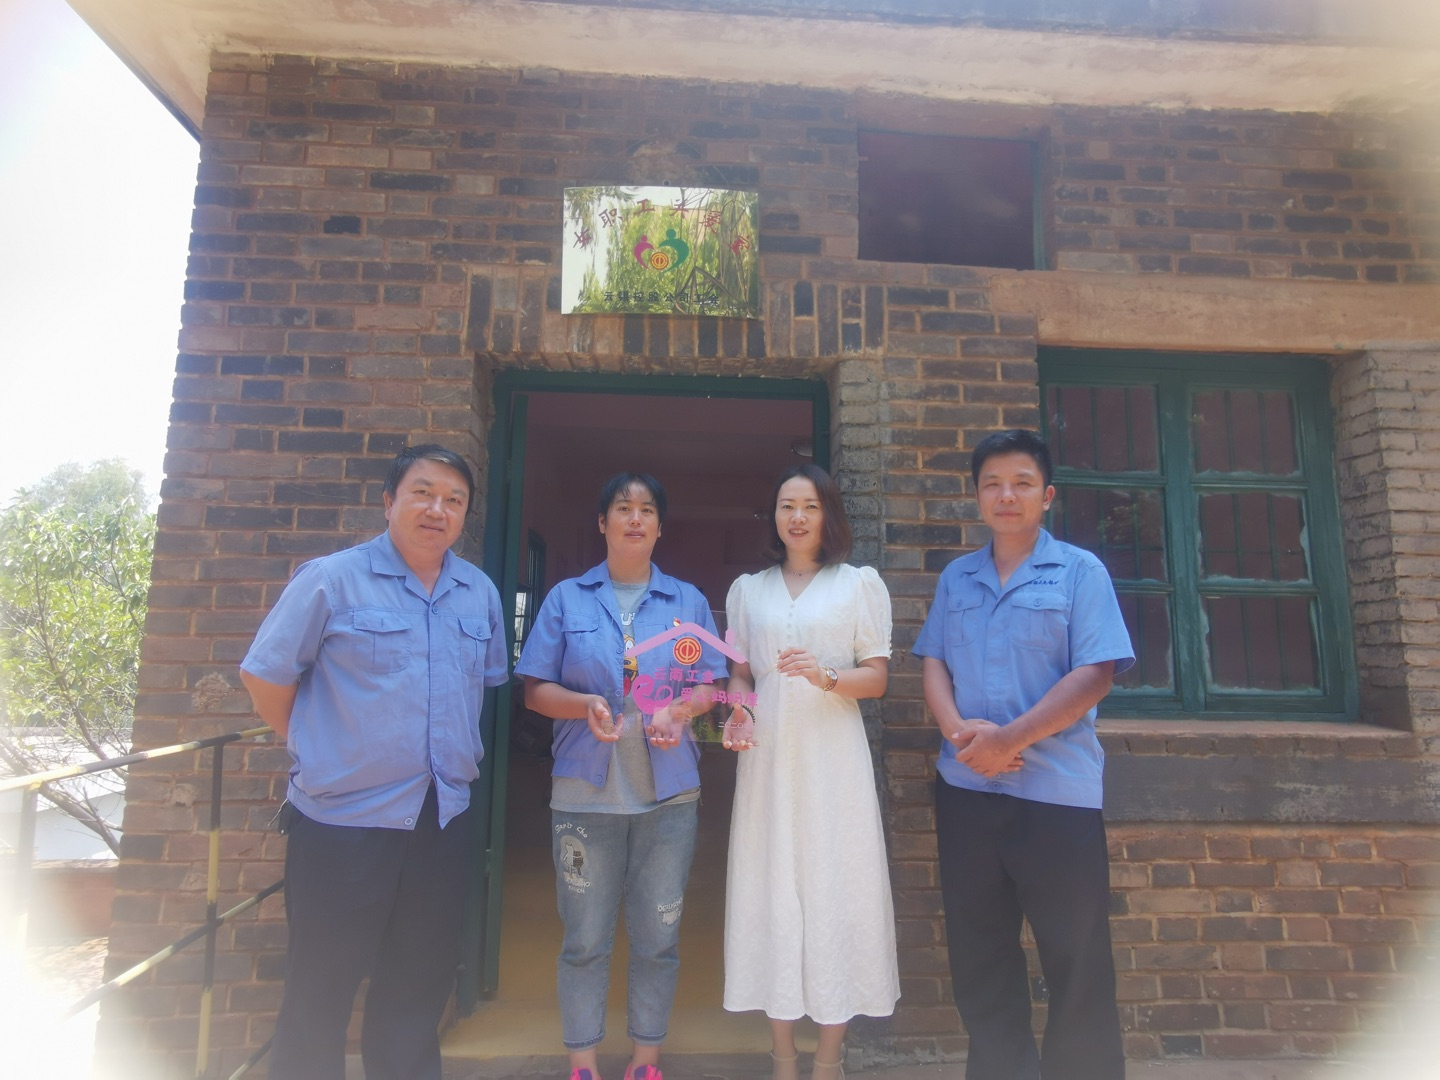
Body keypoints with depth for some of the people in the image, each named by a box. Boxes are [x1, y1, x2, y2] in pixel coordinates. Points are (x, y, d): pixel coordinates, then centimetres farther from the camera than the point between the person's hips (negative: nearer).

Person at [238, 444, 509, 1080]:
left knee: (421, 985, 19)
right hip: (344, 820, -4)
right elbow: (264, 676, -4)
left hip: (444, 820, 5)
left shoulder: (480, 594, 5)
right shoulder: (331, 580, -9)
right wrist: (321, 752, 0)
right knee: (321, 991, 11)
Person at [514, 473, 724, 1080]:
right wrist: (584, 704, -18)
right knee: (585, 938, 9)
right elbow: (535, 690, 2)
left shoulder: (688, 602, 7)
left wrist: (680, 710, -15)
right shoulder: (567, 599, 4)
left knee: (657, 937, 11)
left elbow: (709, 686, 6)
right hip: (586, 792, -1)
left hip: (668, 791, 1)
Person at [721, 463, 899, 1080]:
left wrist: (825, 677, -18)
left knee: (834, 888, 2)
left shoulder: (860, 584, 3)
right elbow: (740, 673, 14)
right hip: (769, 756, 2)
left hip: (833, 757, -2)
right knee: (772, 890, 6)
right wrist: (739, 709, -6)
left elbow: (877, 678, 1)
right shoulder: (748, 590, 11)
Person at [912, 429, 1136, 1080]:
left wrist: (1009, 739, -16)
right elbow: (934, 664, 7)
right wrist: (958, 729, -12)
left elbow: (1093, 676, -10)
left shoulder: (1080, 572, -2)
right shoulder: (956, 578, 10)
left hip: (1057, 789, -4)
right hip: (965, 788, 4)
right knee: (978, 952, 14)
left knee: (1076, 959, 7)